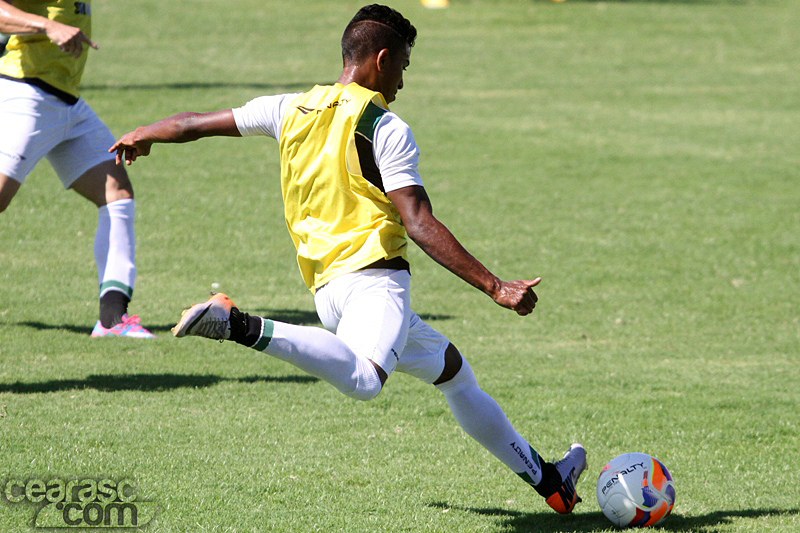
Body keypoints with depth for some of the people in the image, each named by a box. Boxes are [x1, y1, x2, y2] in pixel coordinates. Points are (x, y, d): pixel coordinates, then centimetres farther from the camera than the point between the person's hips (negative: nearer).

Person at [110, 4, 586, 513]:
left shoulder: (292, 109, 15)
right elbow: (420, 225, -12)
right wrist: (494, 286, -11)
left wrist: (141, 136, 43)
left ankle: (548, 479, 30)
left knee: (454, 370, 23)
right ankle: (241, 327, -43)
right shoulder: (386, 129, -3)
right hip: (372, 276, -9)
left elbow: (198, 123, 23)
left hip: (327, 287, 9)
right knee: (362, 378, -38)